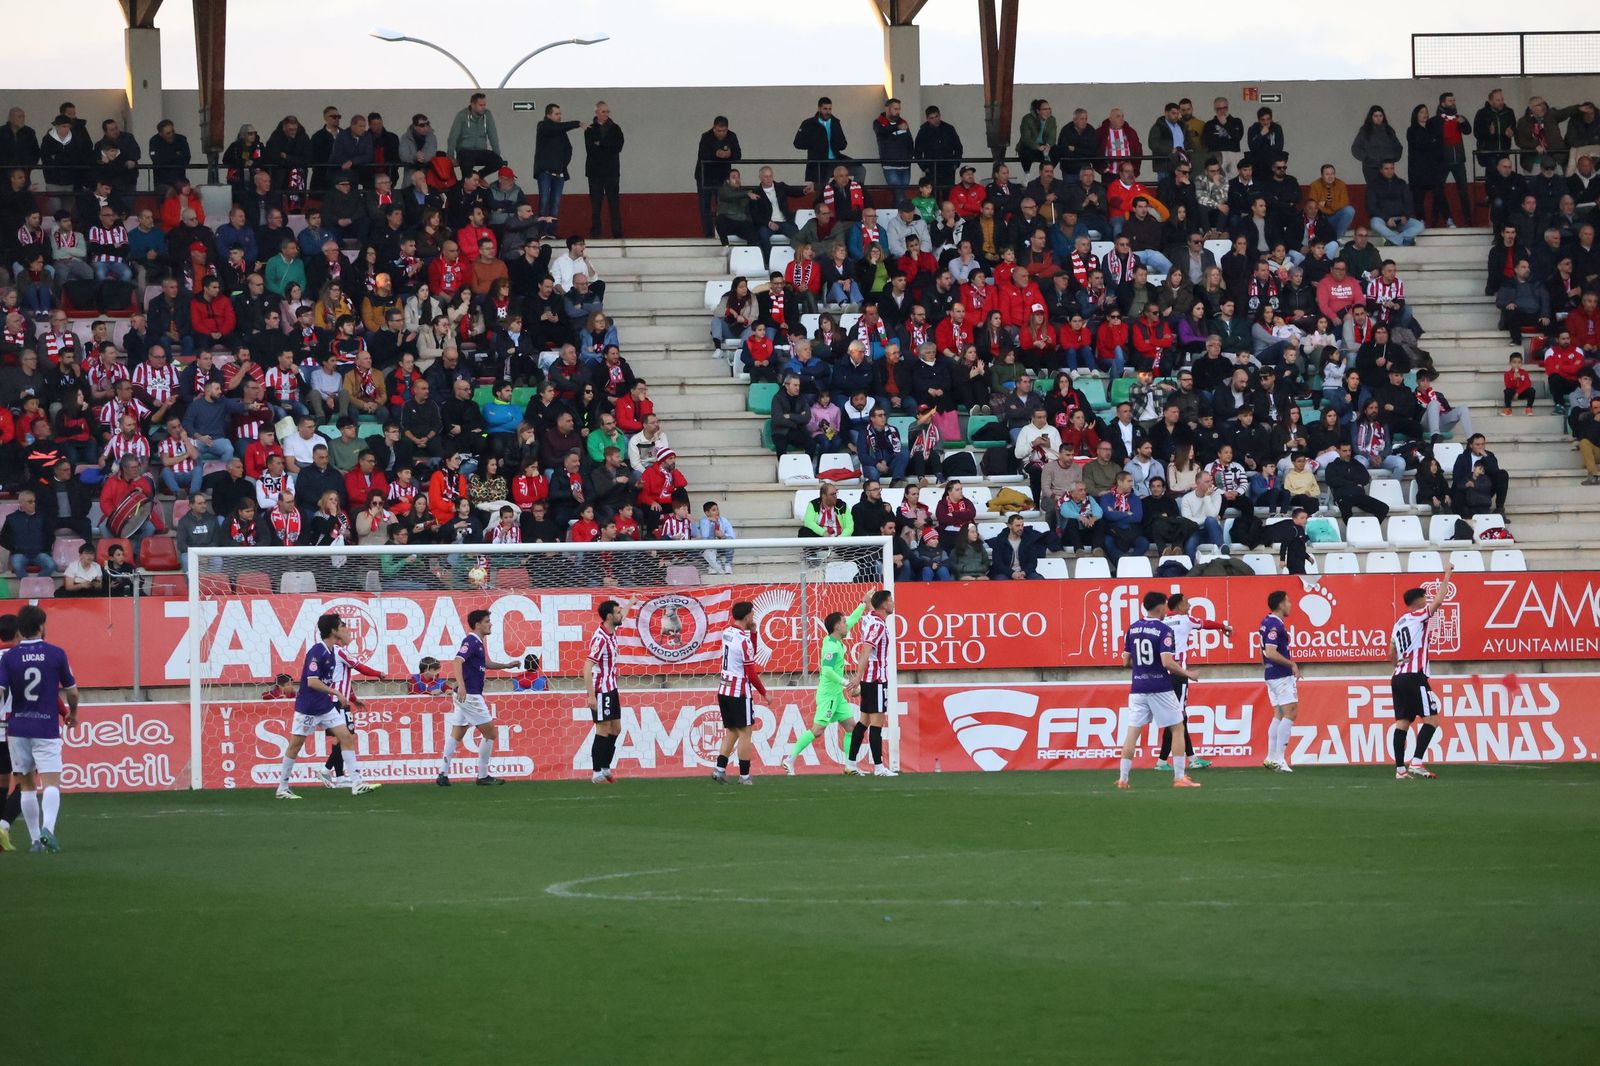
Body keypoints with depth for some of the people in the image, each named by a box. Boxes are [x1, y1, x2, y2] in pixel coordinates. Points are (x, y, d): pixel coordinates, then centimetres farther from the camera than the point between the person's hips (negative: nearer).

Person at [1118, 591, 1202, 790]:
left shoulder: (1132, 629, 7)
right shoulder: (1164, 631, -11)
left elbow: (1126, 660, 10)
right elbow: (1167, 662, -19)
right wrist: (1188, 674, -6)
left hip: (1138, 688, 5)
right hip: (1161, 688, -5)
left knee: (1132, 732, 6)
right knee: (1178, 728, 6)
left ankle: (1123, 779, 1)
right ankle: (1179, 777, 2)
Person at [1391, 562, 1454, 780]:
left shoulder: (1399, 623, 19)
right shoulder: (1418, 616, -3)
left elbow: (1392, 653, 22)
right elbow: (1439, 600, -10)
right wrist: (1447, 574, 0)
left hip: (1398, 677, 8)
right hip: (1414, 676, -8)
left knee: (1403, 722, 5)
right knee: (1431, 718, -8)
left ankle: (1400, 768, 0)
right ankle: (1417, 762, -19)